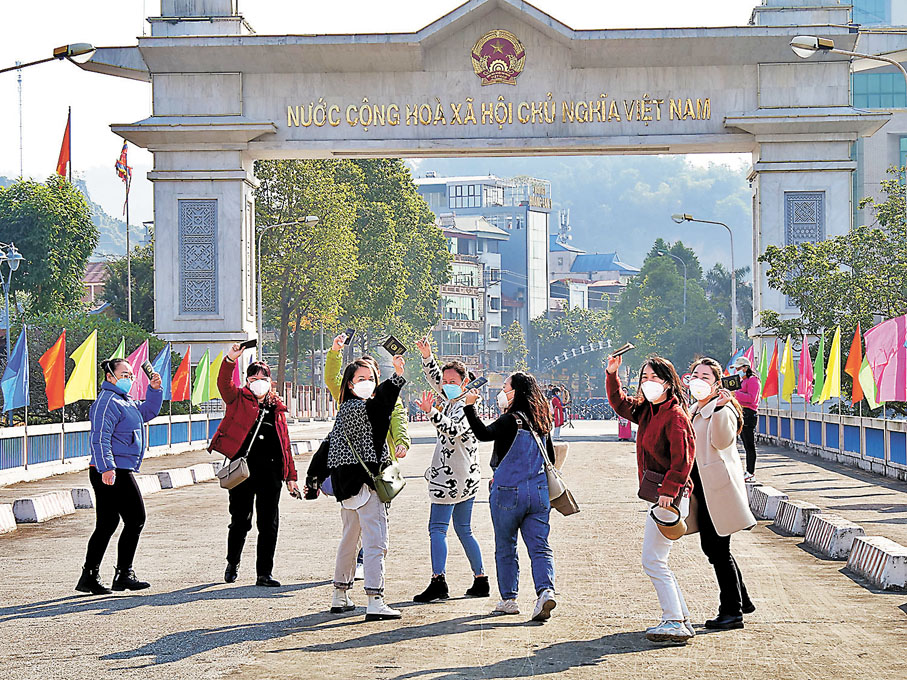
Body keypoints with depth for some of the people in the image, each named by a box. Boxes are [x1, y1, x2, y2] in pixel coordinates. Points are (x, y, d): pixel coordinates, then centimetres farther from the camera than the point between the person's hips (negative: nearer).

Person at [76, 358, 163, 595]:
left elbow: (147, 411, 32)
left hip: (114, 472, 10)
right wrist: (106, 467, -28)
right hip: (112, 473, -10)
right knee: (136, 519, -6)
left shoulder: (125, 401, 19)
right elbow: (99, 438, -20)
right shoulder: (107, 402, -12)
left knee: (107, 524, 11)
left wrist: (154, 389, 15)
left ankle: (89, 577, 14)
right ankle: (123, 575, -3)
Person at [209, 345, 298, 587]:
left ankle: (264, 574, 9)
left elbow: (285, 442, 18)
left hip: (271, 471, 3)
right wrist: (230, 360, -30)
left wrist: (291, 476, 14)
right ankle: (233, 563, 28)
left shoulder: (277, 408, 16)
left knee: (269, 524, 1)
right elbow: (223, 384, -13)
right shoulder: (238, 399, 7)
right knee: (241, 520, 3)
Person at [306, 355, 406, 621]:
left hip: (349, 485, 11)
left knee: (350, 539, 20)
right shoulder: (353, 408, -11)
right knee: (376, 542, -13)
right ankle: (375, 602, -18)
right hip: (364, 483, -11)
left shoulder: (345, 410, 17)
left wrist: (314, 478, 28)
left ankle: (340, 596, 29)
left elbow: (329, 444, 23)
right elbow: (377, 404, -32)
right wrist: (397, 377, -39)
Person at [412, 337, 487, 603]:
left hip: (451, 477, -10)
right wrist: (427, 355, 5)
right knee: (464, 530, 13)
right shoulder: (452, 400, 13)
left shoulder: (466, 407, -13)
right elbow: (434, 377, 19)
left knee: (437, 527, -10)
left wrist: (431, 411, -42)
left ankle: (438, 581, -18)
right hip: (466, 478, 10)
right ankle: (480, 581, 15)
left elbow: (452, 430, -31)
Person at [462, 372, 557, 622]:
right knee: (540, 547, 2)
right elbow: (551, 458, 17)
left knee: (505, 548, 10)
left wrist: (470, 406, -23)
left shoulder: (511, 420, -12)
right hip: (539, 492, 5)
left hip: (508, 492, -5)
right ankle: (546, 590, -19)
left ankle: (508, 599, 17)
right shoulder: (541, 422, 9)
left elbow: (484, 434, -25)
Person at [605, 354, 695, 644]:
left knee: (653, 561, -10)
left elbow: (684, 457, -21)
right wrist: (612, 375, 14)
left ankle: (674, 622, -6)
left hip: (671, 497, -10)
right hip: (658, 494, 10)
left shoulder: (674, 415, -15)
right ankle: (681, 618, 20)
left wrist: (669, 490, -24)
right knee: (655, 561, 14)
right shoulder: (646, 411, 12)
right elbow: (620, 404, 28)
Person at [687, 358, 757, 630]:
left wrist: (720, 408, -35)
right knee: (711, 547, 13)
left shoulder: (723, 410, -10)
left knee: (717, 549, -7)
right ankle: (742, 600, 25)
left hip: (719, 486, -9)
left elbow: (721, 441, -27)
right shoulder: (694, 410, 17)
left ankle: (732, 612, 1)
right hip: (702, 489, 9)